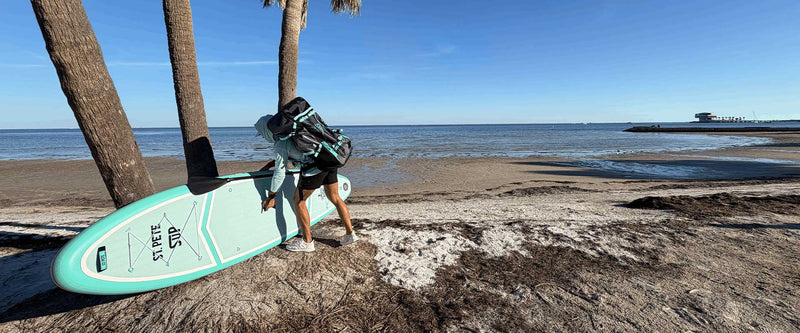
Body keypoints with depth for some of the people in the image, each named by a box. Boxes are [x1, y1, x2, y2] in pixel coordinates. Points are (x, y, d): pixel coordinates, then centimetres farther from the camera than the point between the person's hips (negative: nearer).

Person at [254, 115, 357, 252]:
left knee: (298, 201, 8)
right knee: (334, 198, 16)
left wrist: (271, 197, 7)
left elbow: (280, 173, -4)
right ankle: (350, 234, 19)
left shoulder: (280, 144, -6)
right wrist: (271, 164, 33)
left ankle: (307, 242, 15)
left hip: (314, 167, -9)